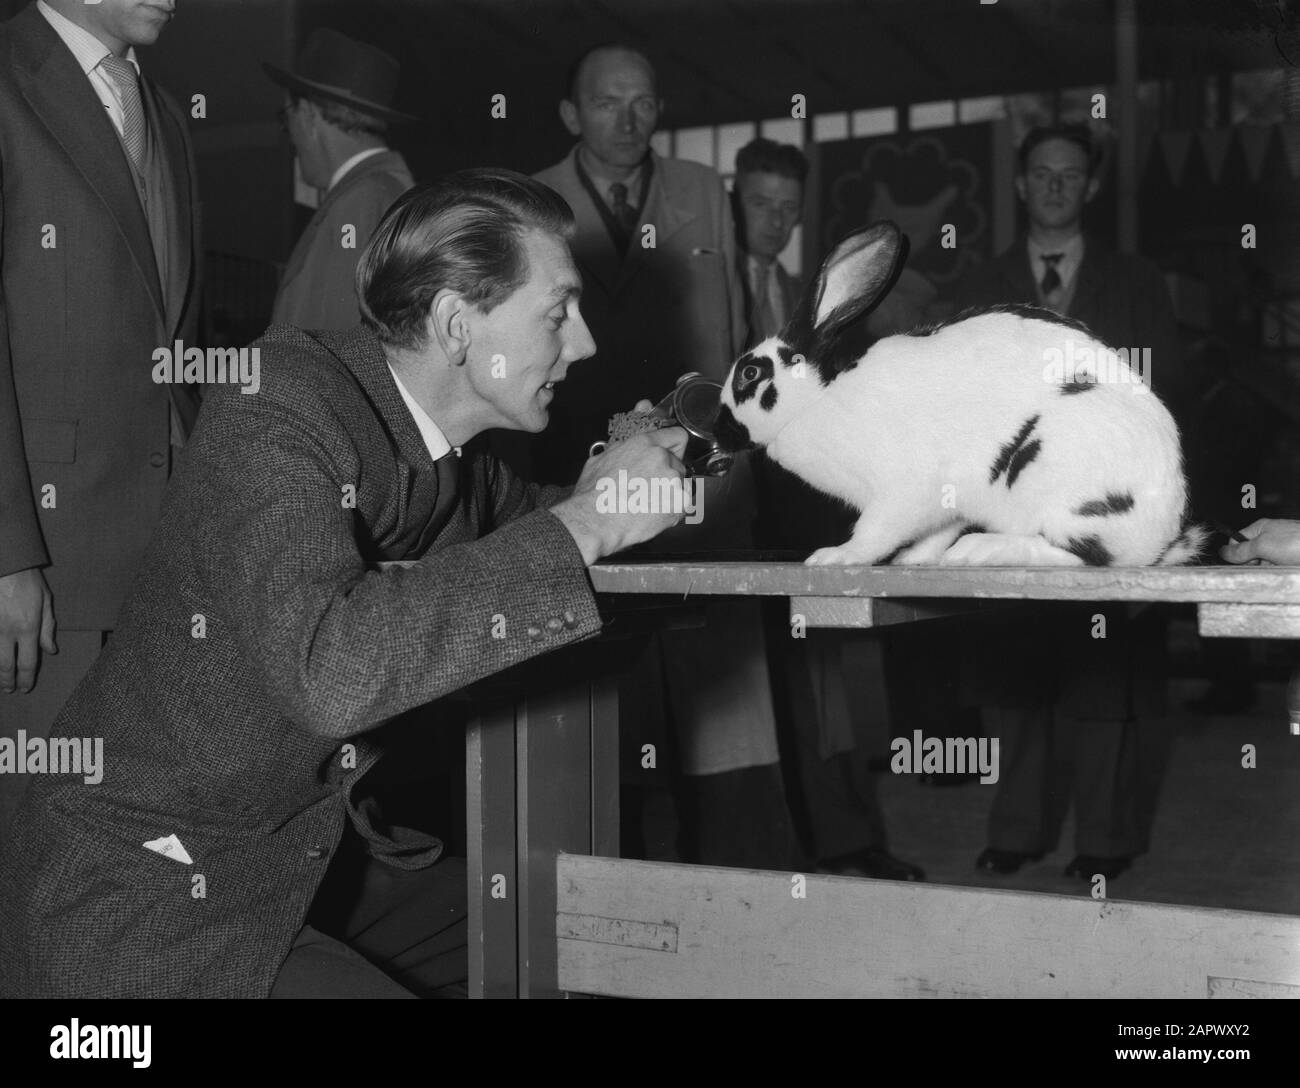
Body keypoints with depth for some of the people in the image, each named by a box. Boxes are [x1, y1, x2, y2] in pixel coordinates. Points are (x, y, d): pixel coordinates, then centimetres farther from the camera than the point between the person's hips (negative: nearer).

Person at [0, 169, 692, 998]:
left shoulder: (456, 447, 0)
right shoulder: (277, 409, -22)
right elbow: (328, 669, -36)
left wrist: (652, 466, 1)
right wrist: (583, 523, -31)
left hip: (319, 858, 8)